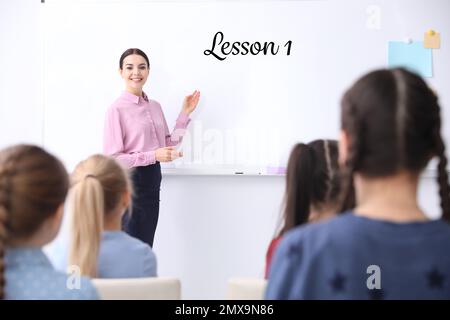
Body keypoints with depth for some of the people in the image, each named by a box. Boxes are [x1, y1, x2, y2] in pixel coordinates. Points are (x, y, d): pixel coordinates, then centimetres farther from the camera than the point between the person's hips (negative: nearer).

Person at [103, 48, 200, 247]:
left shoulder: (155, 106, 10)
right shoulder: (117, 109, -13)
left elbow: (168, 145, 13)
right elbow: (112, 158, -16)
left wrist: (185, 113, 9)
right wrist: (153, 156, -21)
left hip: (152, 180, 7)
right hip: (130, 182, -7)